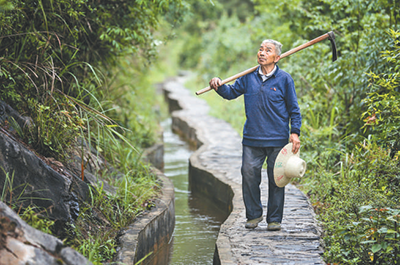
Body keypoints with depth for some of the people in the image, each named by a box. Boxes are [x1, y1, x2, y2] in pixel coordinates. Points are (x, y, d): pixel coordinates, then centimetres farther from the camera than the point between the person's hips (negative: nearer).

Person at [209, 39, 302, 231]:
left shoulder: (284, 79, 0)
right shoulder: (249, 77, 8)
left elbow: (293, 109, 3)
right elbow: (231, 93, 18)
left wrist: (295, 132, -5)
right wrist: (219, 87, -3)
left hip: (277, 140, -3)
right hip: (252, 138, 3)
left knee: (276, 179, 3)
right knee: (249, 175, 0)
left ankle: (274, 219, 14)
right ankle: (253, 214, 16)